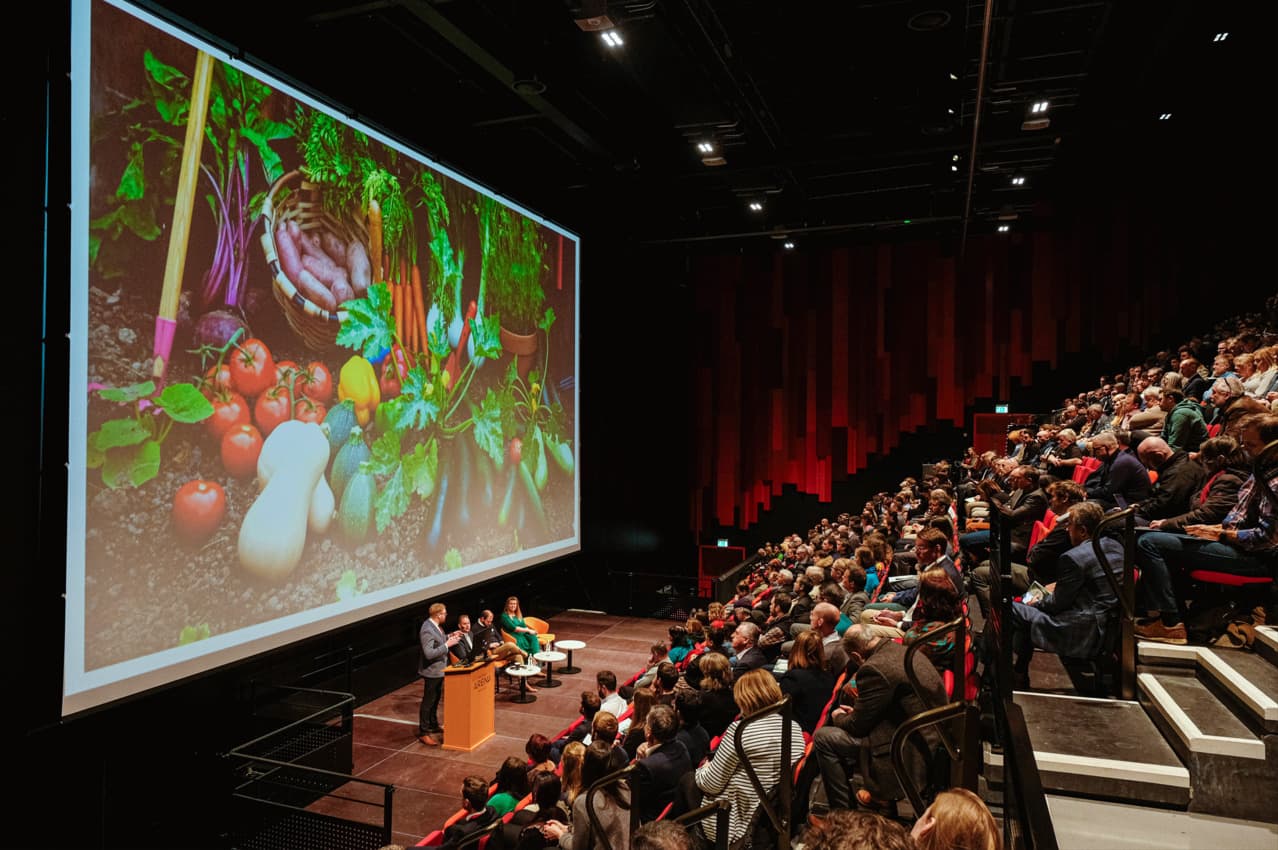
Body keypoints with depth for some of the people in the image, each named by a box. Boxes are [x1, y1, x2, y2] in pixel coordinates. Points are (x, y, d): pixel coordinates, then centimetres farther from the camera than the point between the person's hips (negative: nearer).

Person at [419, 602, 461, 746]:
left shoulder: (435, 625, 1)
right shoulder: (427, 630, -28)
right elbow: (429, 653, -32)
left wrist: (449, 637, 4)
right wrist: (447, 645, -31)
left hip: (439, 669, 9)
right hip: (431, 671, -9)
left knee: (435, 699, 22)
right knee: (428, 702, 1)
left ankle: (434, 725, 37)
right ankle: (423, 733, 11)